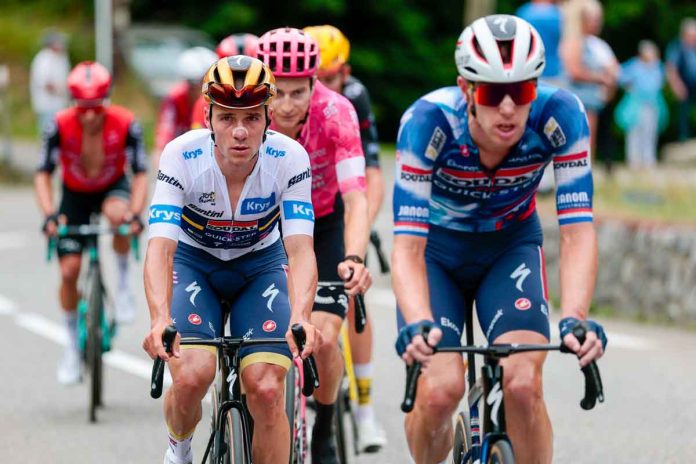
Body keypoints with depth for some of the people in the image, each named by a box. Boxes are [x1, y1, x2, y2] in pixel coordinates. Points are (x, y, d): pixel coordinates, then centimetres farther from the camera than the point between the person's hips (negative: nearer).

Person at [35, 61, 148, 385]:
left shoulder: (126, 125, -27)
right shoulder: (59, 126, -26)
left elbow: (140, 173, -23)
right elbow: (43, 174, -21)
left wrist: (135, 213, -38)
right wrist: (50, 215, -35)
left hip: (113, 188, -1)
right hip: (75, 196, 1)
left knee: (117, 213, -38)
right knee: (69, 270, -9)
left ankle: (123, 284, -13)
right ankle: (72, 346, 11)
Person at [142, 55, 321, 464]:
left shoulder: (290, 159, -25)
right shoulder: (183, 156, -27)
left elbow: (300, 249, -32)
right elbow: (161, 247, -35)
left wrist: (301, 319, -50)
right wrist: (161, 320, -52)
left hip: (260, 265, 1)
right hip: (193, 262, -1)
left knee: (267, 390, -18)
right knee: (192, 374, -24)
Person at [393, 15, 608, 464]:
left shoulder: (560, 116, -28)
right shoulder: (429, 120, -32)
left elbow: (578, 229, -30)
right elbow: (408, 242, -36)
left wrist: (575, 319, -46)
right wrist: (418, 325, -53)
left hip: (511, 246, 1)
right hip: (437, 249, -1)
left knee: (523, 385, -23)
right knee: (440, 391, -20)